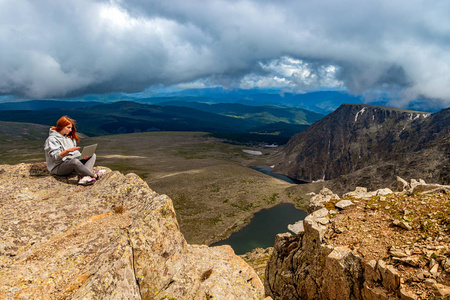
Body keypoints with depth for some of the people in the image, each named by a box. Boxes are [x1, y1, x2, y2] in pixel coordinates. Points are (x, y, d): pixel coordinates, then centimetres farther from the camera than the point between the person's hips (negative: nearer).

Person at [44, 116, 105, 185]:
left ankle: (84, 178, -36)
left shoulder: (69, 137, 17)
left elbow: (75, 152, 16)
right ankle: (94, 176, -25)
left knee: (92, 155, -8)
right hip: (58, 168, -9)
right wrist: (68, 151, -33)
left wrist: (82, 156, -5)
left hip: (72, 161, 9)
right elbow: (56, 157, -18)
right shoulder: (52, 139, -8)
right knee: (75, 161, -41)